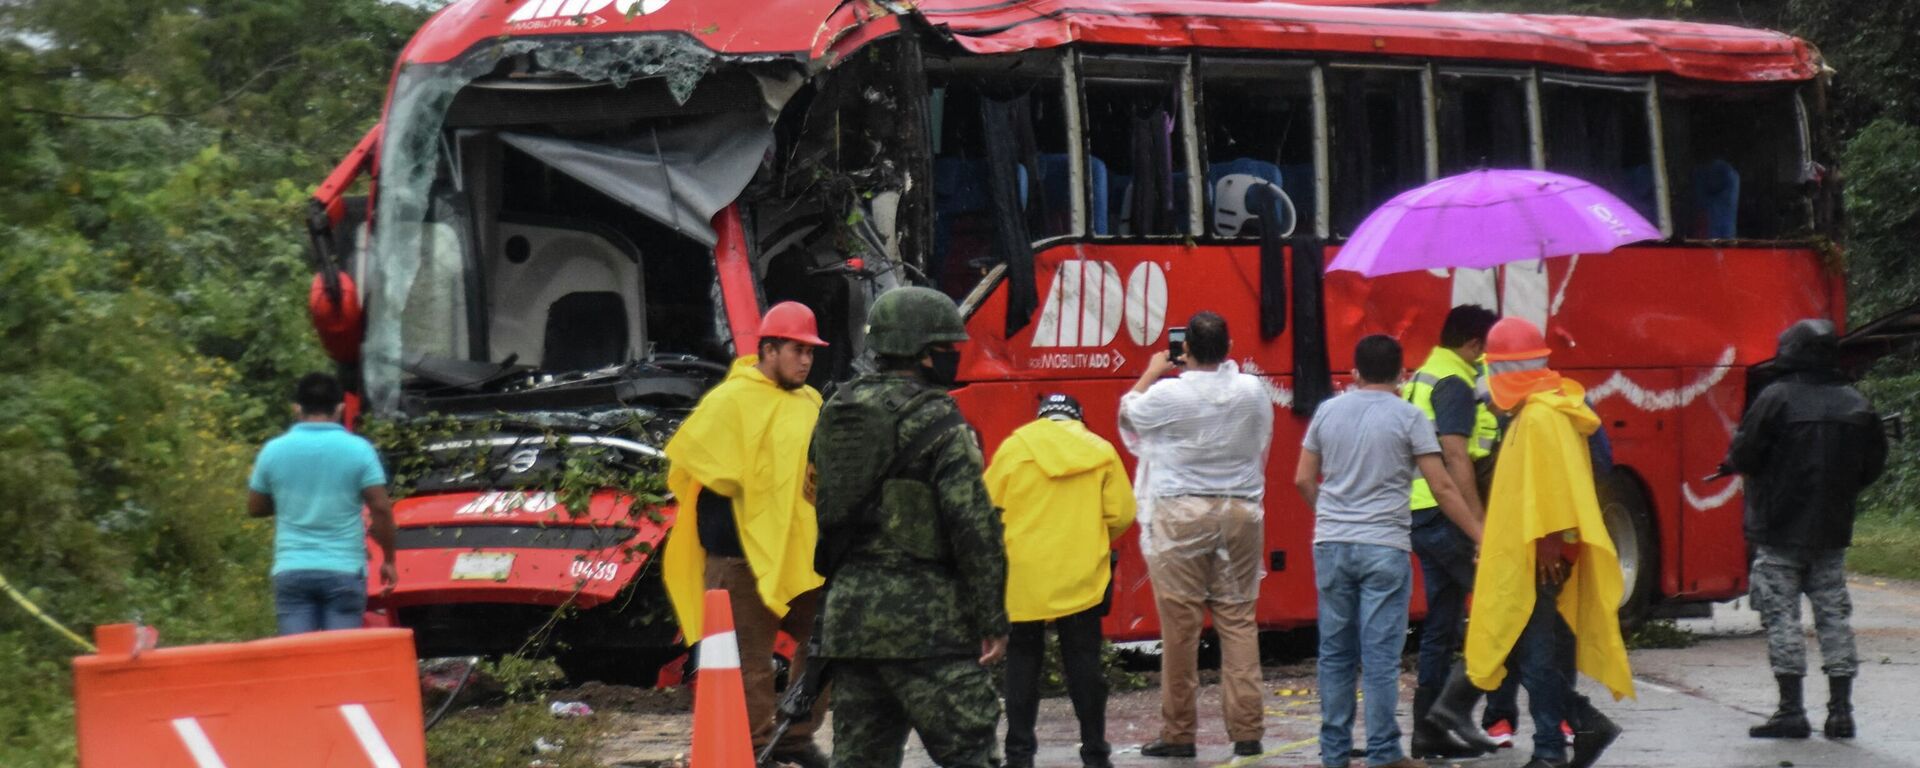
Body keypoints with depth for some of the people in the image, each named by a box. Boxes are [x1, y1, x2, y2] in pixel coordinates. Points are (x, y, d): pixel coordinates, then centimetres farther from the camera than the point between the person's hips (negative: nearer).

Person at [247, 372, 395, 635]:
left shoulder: (274, 450, 3)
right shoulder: (357, 449, -3)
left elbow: (255, 507, 14)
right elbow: (381, 508, -6)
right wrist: (388, 559, 4)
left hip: (291, 571, 2)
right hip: (344, 569, -2)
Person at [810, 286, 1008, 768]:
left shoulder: (840, 414, 14)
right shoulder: (937, 421, -10)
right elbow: (974, 526, -14)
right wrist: (993, 620, -11)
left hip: (848, 614, 8)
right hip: (923, 619, -8)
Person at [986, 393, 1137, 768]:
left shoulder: (1014, 447, -1)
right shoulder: (1101, 451, 2)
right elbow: (1121, 515, -1)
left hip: (1024, 575, -1)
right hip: (1082, 576, 1)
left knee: (1023, 663, 8)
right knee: (1084, 663, 8)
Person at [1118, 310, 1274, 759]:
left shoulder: (1167, 395, -11)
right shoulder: (1252, 391, 0)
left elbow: (1128, 412, 10)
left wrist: (1152, 373, 25)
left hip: (1181, 516, -3)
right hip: (1240, 510, 3)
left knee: (1180, 625, 1)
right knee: (1239, 621, 5)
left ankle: (1178, 733, 6)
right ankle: (1247, 730, 3)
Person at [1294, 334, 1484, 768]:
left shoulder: (1327, 412, 8)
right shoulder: (1409, 418, -4)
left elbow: (1303, 480, 13)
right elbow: (1442, 489, -6)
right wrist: (1481, 536, 1)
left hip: (1331, 545, 4)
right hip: (1384, 548, -4)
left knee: (1335, 652, 9)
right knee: (1380, 655, -2)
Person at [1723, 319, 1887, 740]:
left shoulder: (1776, 398, -12)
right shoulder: (1856, 404, 3)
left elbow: (1744, 457, -13)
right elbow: (1873, 464, 10)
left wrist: (1733, 460, 10)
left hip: (1779, 529, -5)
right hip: (1832, 531, 5)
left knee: (1781, 615, 0)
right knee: (1834, 615, 10)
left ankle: (1791, 711, -3)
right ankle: (1841, 710, 8)